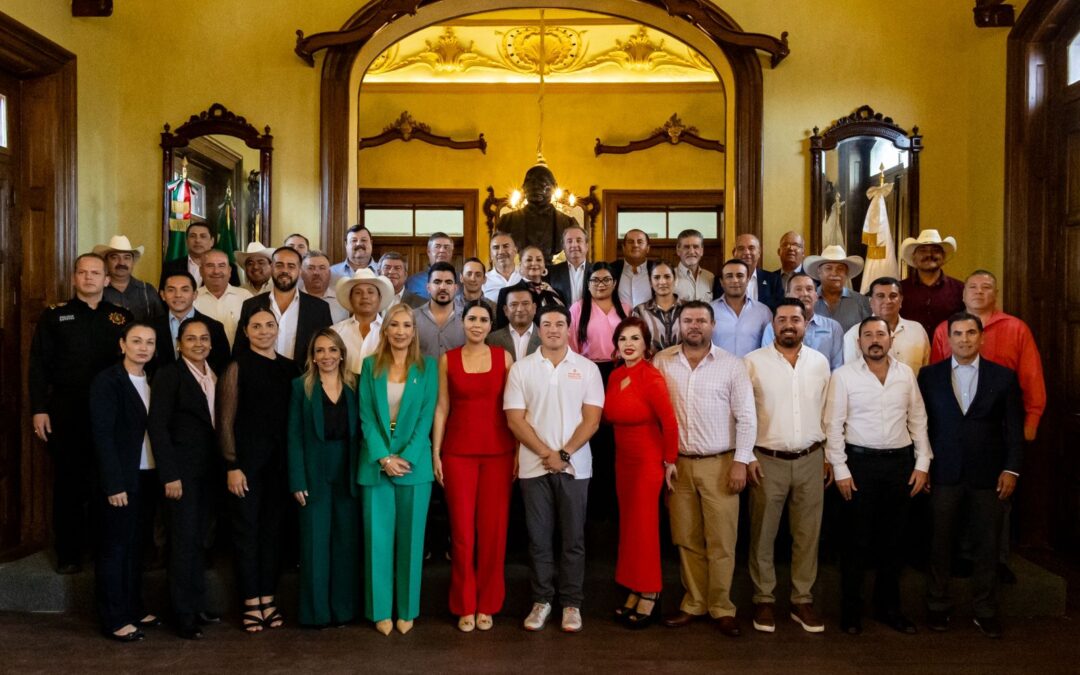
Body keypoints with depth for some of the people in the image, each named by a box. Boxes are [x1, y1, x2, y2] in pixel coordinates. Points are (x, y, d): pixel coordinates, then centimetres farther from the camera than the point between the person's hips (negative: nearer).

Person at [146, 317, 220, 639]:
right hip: (182, 469, -6)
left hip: (206, 469, 6)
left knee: (198, 539, 13)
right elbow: (157, 425, -13)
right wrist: (170, 475, -16)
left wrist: (219, 467, 5)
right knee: (184, 540, -1)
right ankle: (184, 616, 8)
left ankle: (197, 606, 23)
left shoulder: (214, 376, 10)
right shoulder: (169, 375, -9)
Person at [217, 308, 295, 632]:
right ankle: (250, 602, 14)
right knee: (247, 529, 4)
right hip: (247, 460, -4)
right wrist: (232, 466, -10)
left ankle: (268, 599, 19)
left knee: (273, 529, 9)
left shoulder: (289, 368, 8)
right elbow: (226, 421, -5)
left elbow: (294, 417, 10)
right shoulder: (237, 367, -3)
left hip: (279, 462, 4)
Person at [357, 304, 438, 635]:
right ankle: (381, 610, 16)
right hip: (376, 463, 1)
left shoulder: (427, 366, 3)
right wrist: (383, 457, -12)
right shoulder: (370, 365, 5)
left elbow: (426, 415, -3)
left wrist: (407, 457, -13)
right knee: (378, 537, 4)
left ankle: (407, 609, 18)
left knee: (411, 537, 6)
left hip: (414, 462, 0)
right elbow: (366, 415, -1)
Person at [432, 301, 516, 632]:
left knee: (493, 529, 3)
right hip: (458, 452, 0)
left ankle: (488, 604, 18)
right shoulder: (447, 360, 5)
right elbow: (442, 408, 5)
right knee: (462, 529, 1)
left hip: (497, 452, 0)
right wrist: (435, 452, 0)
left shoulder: (504, 357, 4)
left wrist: (518, 451, -1)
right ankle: (465, 606, 15)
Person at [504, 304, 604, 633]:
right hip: (534, 466, 1)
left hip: (575, 466, 0)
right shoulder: (521, 368, 3)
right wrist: (546, 453, -10)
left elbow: (592, 419, -2)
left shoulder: (587, 368, 2)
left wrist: (565, 454, -12)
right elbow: (515, 419, -2)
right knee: (539, 538, 8)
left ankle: (571, 603, 18)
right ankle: (541, 600, 20)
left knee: (573, 538, 6)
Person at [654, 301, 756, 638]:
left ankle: (721, 607, 16)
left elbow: (746, 417, -3)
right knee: (686, 540, 10)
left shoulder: (732, 365, -2)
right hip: (677, 464, 2)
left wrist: (740, 461, -8)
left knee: (721, 541, 2)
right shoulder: (662, 362, 3)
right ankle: (693, 603, 23)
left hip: (720, 464, -2)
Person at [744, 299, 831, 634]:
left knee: (808, 534, 9)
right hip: (767, 461, -3)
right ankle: (764, 600, 19)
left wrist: (829, 457, 9)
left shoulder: (820, 362, 6)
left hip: (810, 460, 3)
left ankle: (802, 601, 22)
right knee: (763, 534, 5)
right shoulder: (753, 362, -5)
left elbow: (826, 412, 11)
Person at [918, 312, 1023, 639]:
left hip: (987, 476, 0)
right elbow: (920, 424, 3)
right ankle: (938, 606, 21)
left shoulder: (1003, 376, 4)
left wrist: (1011, 469, -3)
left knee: (987, 546, 7)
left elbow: (1014, 428, 3)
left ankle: (985, 610, 21)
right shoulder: (929, 375, 3)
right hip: (943, 474, 0)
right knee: (939, 543, 7)